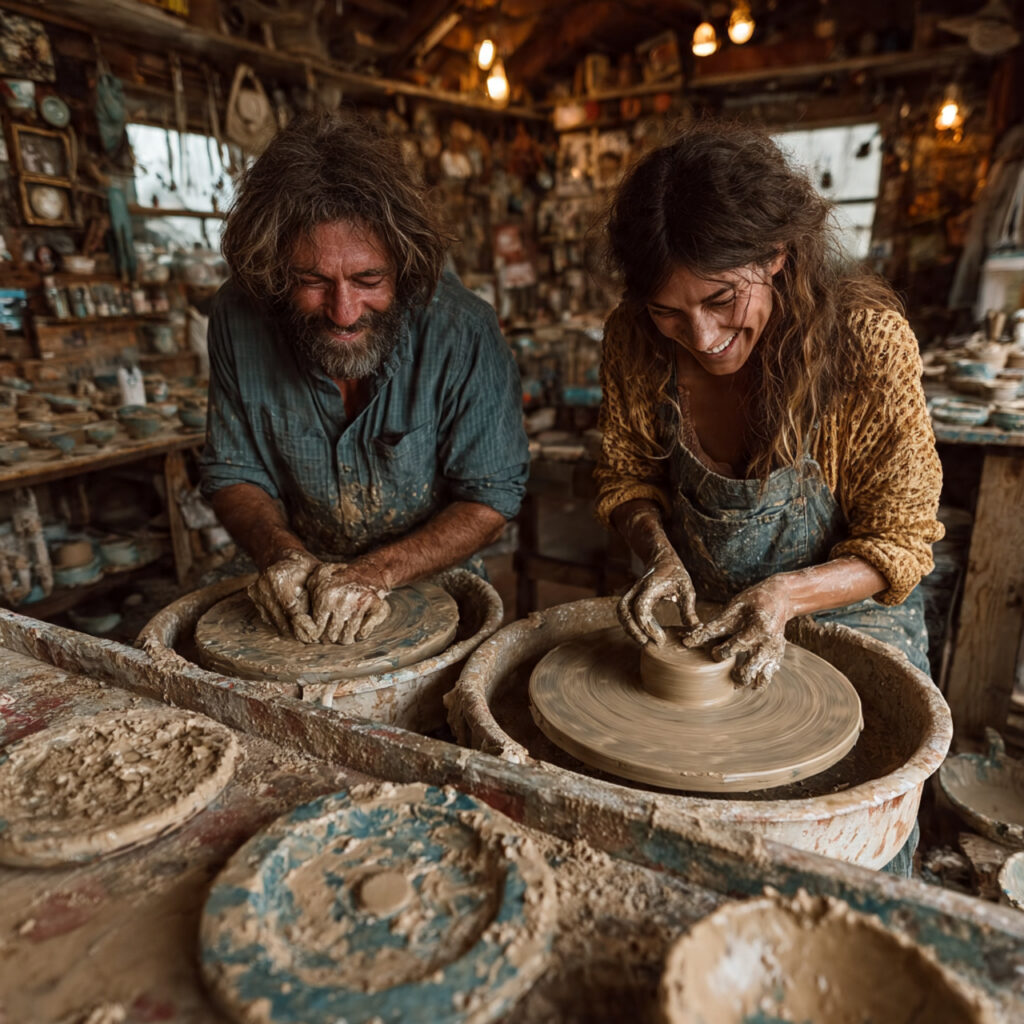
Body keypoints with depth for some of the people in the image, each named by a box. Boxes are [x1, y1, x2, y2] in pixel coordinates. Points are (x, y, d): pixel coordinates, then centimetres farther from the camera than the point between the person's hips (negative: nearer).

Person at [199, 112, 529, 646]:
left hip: (434, 586, -1)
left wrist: (376, 573, -25)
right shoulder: (236, 318, -10)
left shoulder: (462, 331, -20)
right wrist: (281, 553, -19)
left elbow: (491, 499, -13)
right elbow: (232, 473, 1)